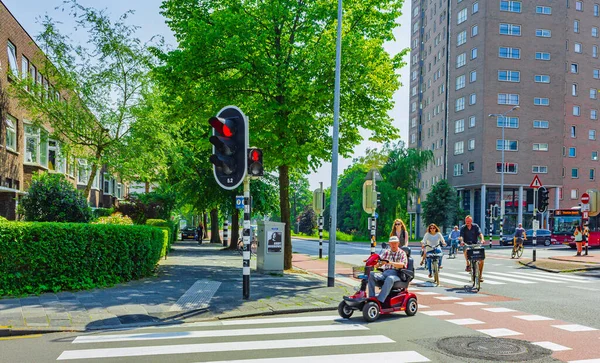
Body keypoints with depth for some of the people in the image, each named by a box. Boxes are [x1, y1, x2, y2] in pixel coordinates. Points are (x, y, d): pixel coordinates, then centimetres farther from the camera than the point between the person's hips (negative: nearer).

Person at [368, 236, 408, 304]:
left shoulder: (402, 253, 9)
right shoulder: (386, 252, 19)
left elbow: (402, 265, -12)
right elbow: (376, 266, 15)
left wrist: (389, 262, -25)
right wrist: (379, 263, -10)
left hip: (396, 274, -4)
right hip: (385, 272, 4)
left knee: (390, 278, -40)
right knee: (371, 274, -23)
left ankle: (380, 300, -42)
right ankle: (371, 297, -25)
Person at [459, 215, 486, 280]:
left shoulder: (475, 226, 5)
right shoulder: (463, 228, 3)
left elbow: (480, 234, -8)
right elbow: (461, 236, -10)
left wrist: (482, 239, -29)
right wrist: (462, 241, -32)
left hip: (475, 244, 1)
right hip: (466, 245, -1)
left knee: (481, 258, -16)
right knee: (466, 250, -39)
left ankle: (480, 275, 0)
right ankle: (468, 265, -22)